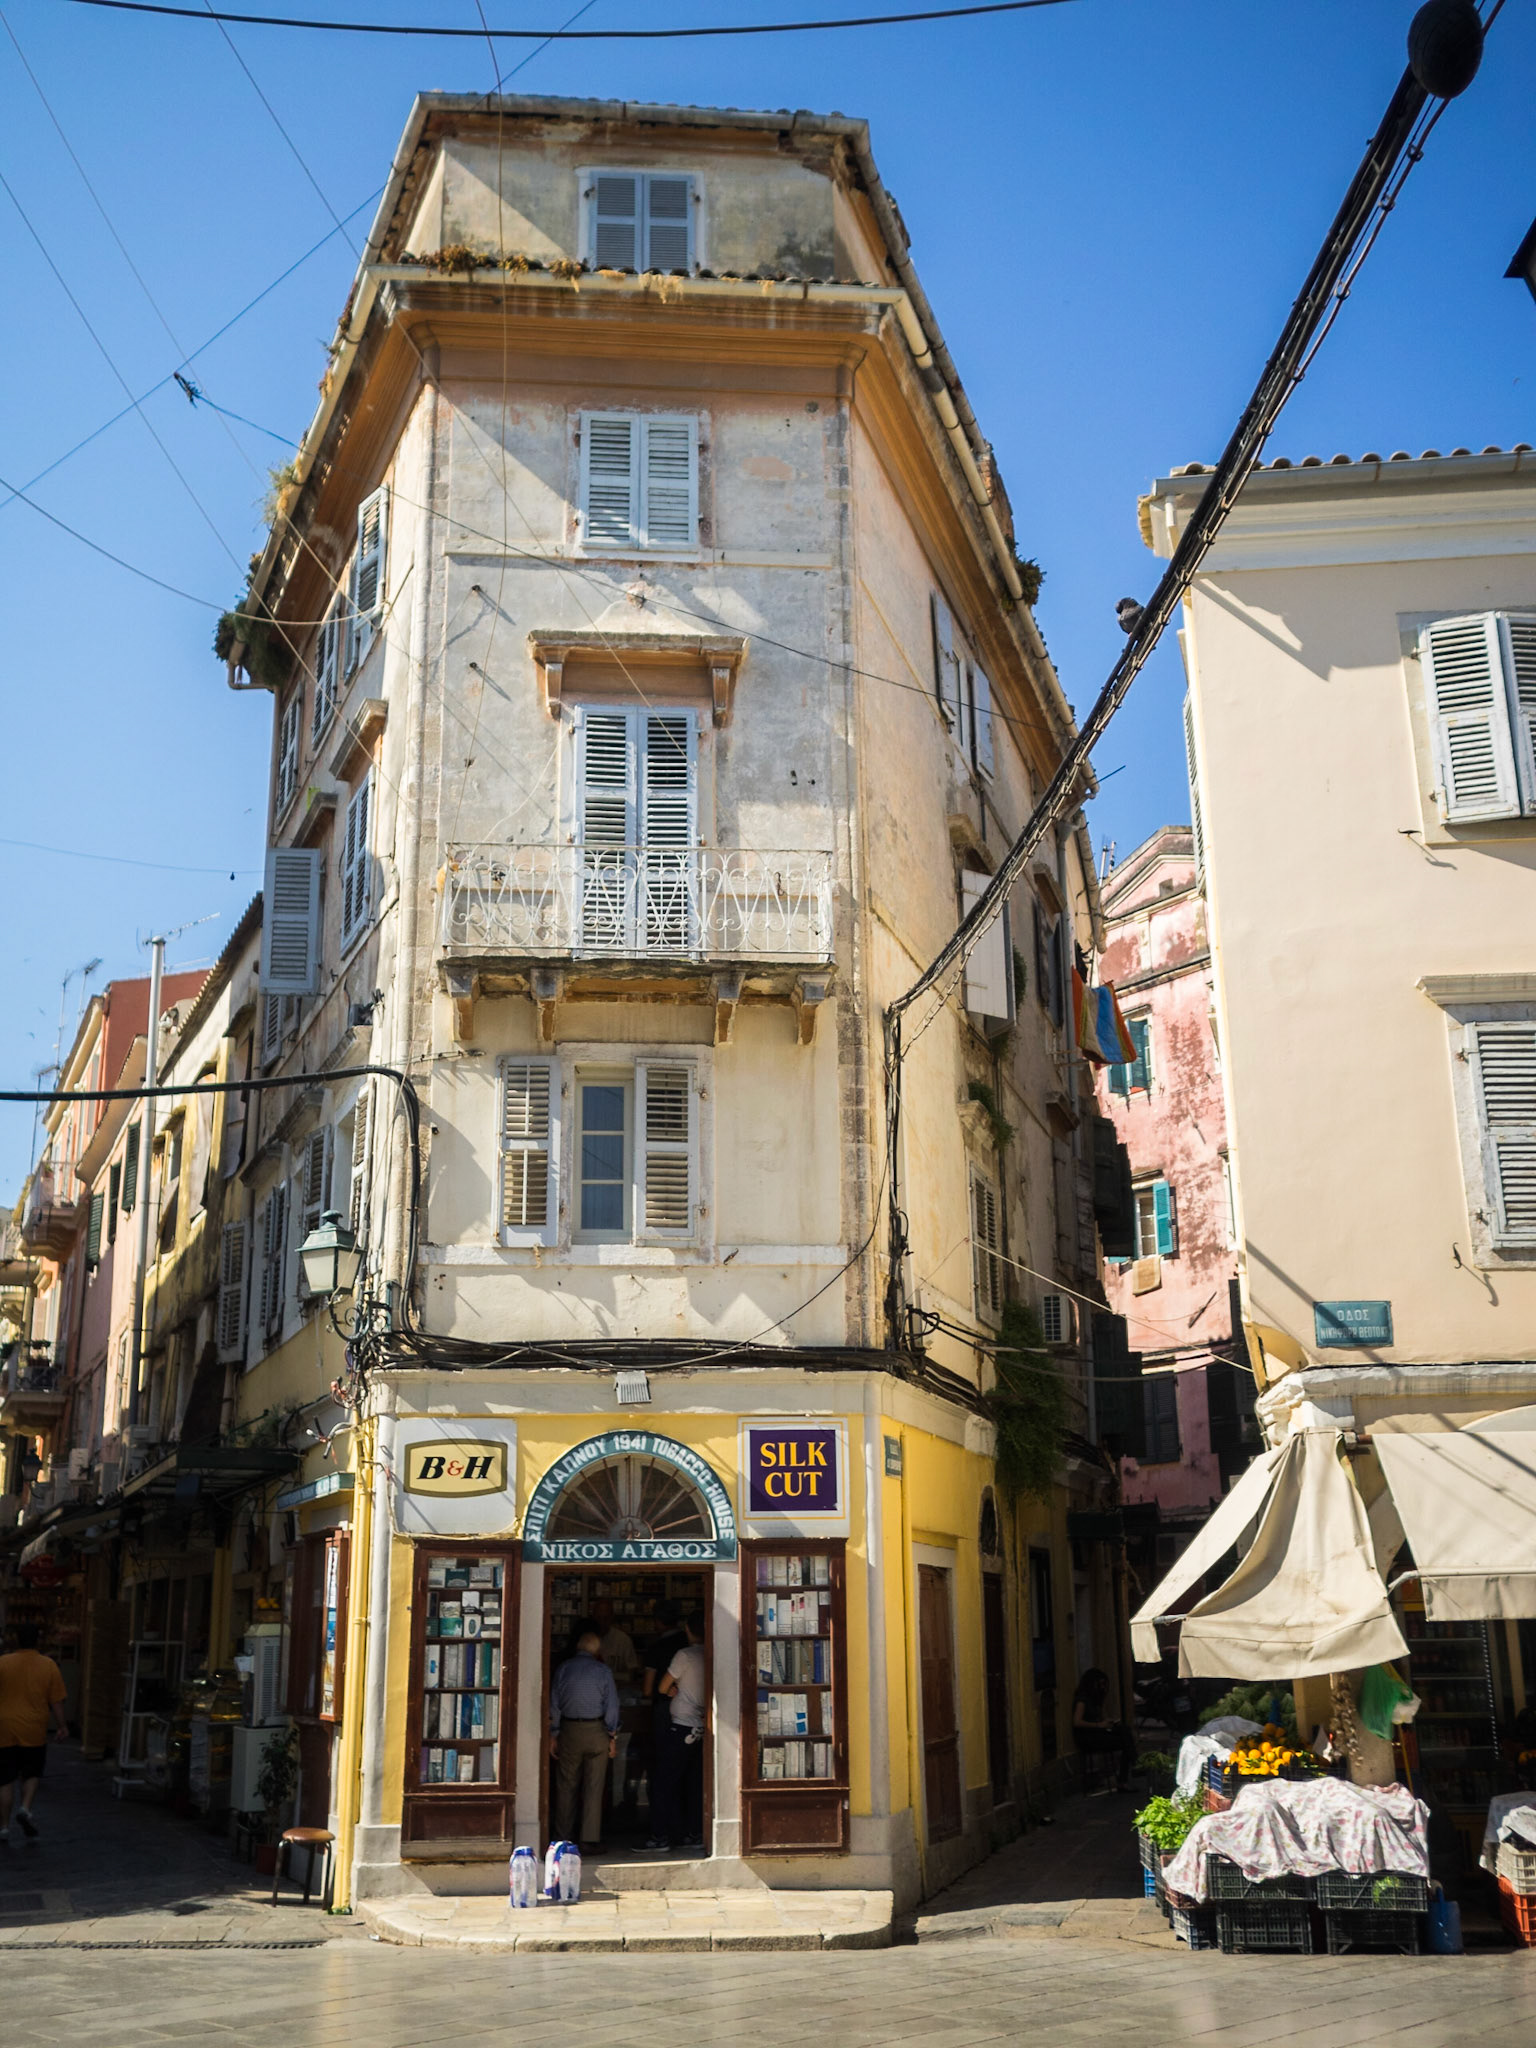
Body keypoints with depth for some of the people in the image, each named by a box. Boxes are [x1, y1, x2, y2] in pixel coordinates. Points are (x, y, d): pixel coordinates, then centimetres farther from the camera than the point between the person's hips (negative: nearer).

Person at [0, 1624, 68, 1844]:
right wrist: (61, 1725, 10)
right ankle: (25, 1809, -6)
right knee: (32, 1774, 16)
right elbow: (57, 1700, 0)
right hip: (34, 1731, 0)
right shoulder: (48, 1665, -2)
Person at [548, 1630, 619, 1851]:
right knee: (593, 1788, 3)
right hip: (596, 1731, -1)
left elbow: (554, 1704, 3)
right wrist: (613, 1736, 5)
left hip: (569, 1731, 2)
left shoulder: (564, 1669, 1)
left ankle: (566, 1839, 13)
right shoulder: (603, 1671, -4)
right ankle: (589, 1840, 1)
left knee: (566, 1787, 10)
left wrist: (552, 1735, 9)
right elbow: (611, 1706, -3)